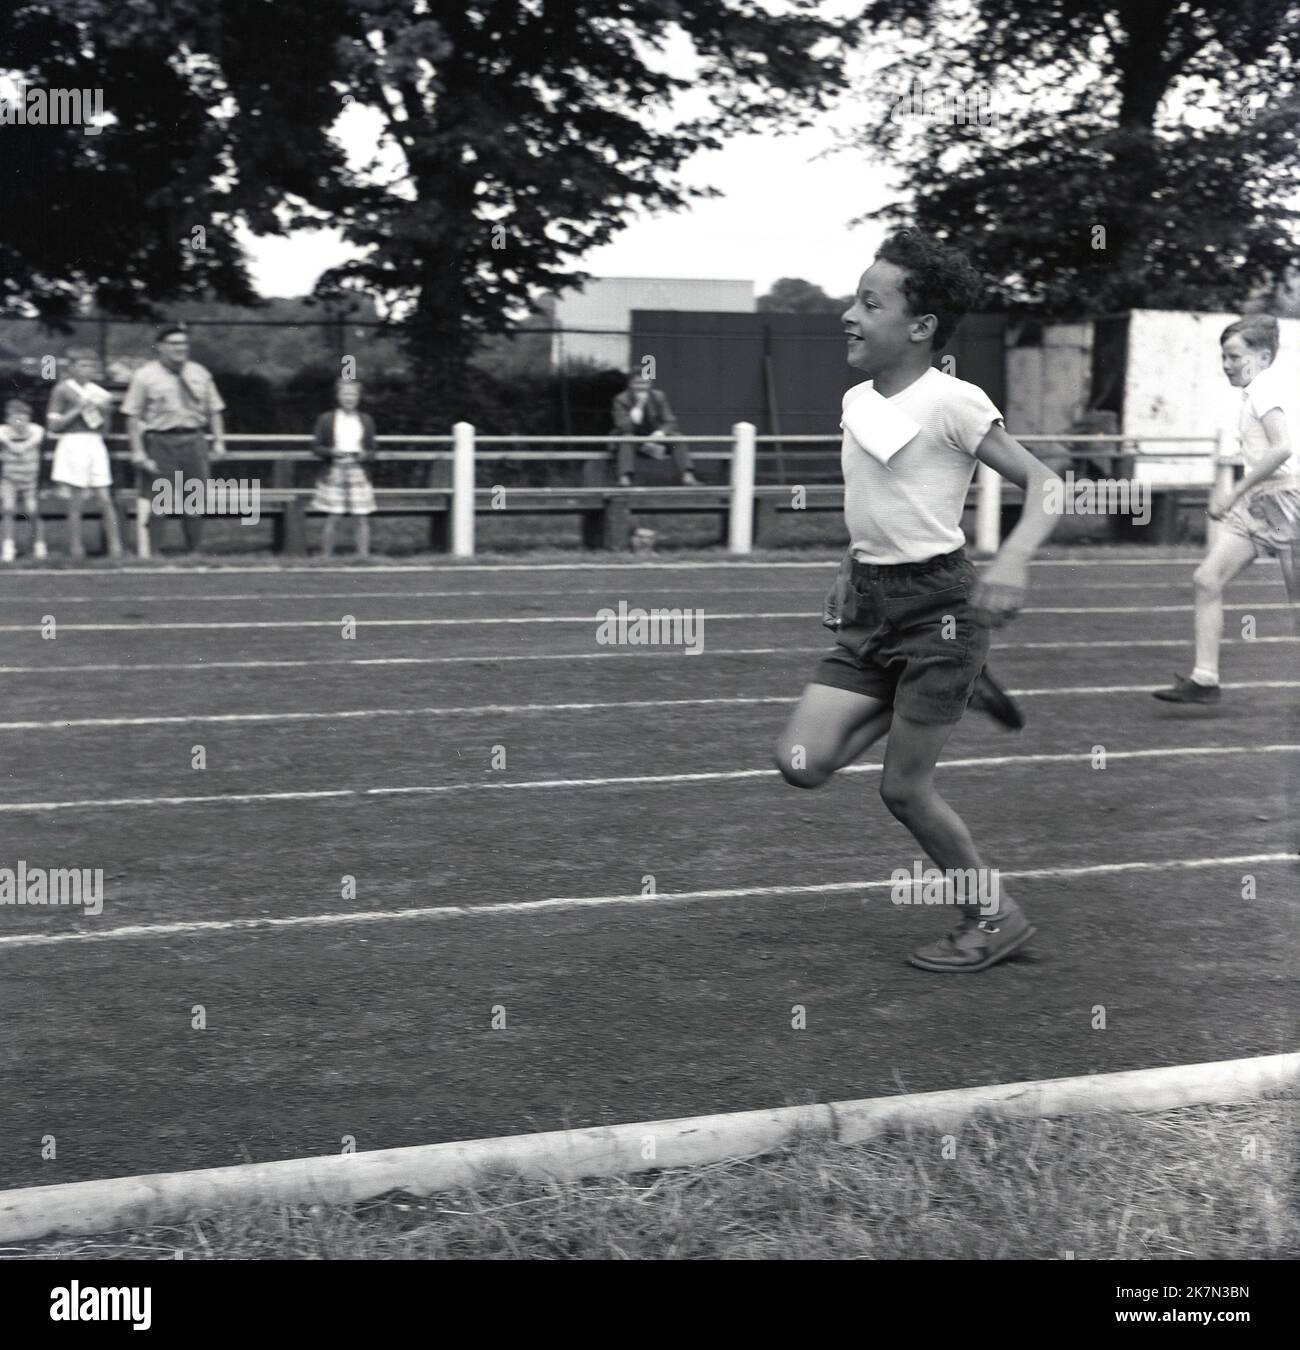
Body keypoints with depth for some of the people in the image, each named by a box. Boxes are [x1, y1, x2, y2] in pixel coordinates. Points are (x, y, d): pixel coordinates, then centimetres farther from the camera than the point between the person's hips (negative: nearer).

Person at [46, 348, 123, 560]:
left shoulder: (96, 390, 13)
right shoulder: (62, 389, -2)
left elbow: (105, 421, 18)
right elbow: (53, 424, -5)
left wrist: (103, 408, -2)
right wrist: (78, 409, -13)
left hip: (96, 445, 4)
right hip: (73, 445, -4)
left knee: (105, 501, 0)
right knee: (76, 503, -2)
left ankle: (116, 548, 1)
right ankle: (76, 550, 5)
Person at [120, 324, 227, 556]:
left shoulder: (199, 374, 11)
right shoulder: (146, 377, -1)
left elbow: (214, 410, 14)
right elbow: (133, 417, -4)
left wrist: (218, 441, 2)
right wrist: (138, 452, -11)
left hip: (194, 443, 4)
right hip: (161, 444, -4)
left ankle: (195, 553, 16)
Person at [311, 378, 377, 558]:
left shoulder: (366, 420, 9)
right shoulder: (326, 419, 3)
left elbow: (372, 450, 12)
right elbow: (317, 447, 4)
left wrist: (365, 455, -10)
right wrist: (331, 452, -14)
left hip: (358, 473, 2)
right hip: (334, 473, -2)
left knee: (363, 519, -2)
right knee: (331, 518, -3)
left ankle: (363, 556, 2)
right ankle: (326, 557, 4)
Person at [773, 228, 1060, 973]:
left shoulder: (953, 402, -14)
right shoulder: (856, 401, 8)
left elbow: (1044, 481, -16)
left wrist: (1014, 558, -32)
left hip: (936, 602, -7)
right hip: (870, 606, 7)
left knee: (904, 788, -3)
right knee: (803, 763, -4)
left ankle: (995, 919, 18)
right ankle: (955, 691, 16)